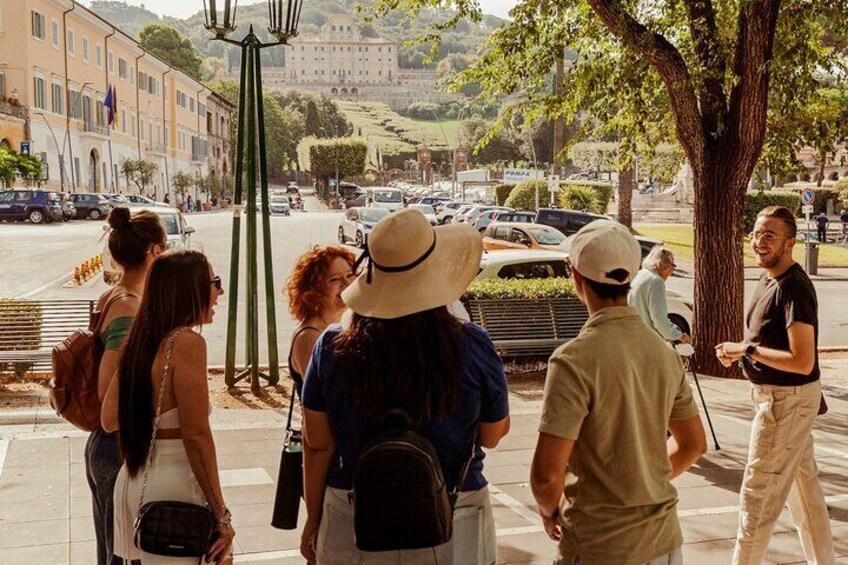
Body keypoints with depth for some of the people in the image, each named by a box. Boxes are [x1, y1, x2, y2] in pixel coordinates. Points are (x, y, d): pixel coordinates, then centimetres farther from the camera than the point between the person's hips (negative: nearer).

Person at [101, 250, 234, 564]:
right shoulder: (187, 341, -16)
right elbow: (196, 435, -18)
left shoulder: (140, 340, 7)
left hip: (132, 481, 8)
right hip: (173, 487, -8)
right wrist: (221, 514, -14)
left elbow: (109, 419, 10)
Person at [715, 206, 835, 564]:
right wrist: (738, 352, 1)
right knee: (804, 484, 20)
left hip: (787, 400, -10)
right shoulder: (768, 279, 8)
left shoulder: (794, 289, -22)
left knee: (758, 494, -2)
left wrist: (747, 349, -20)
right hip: (778, 396, 10)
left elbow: (802, 362, -28)